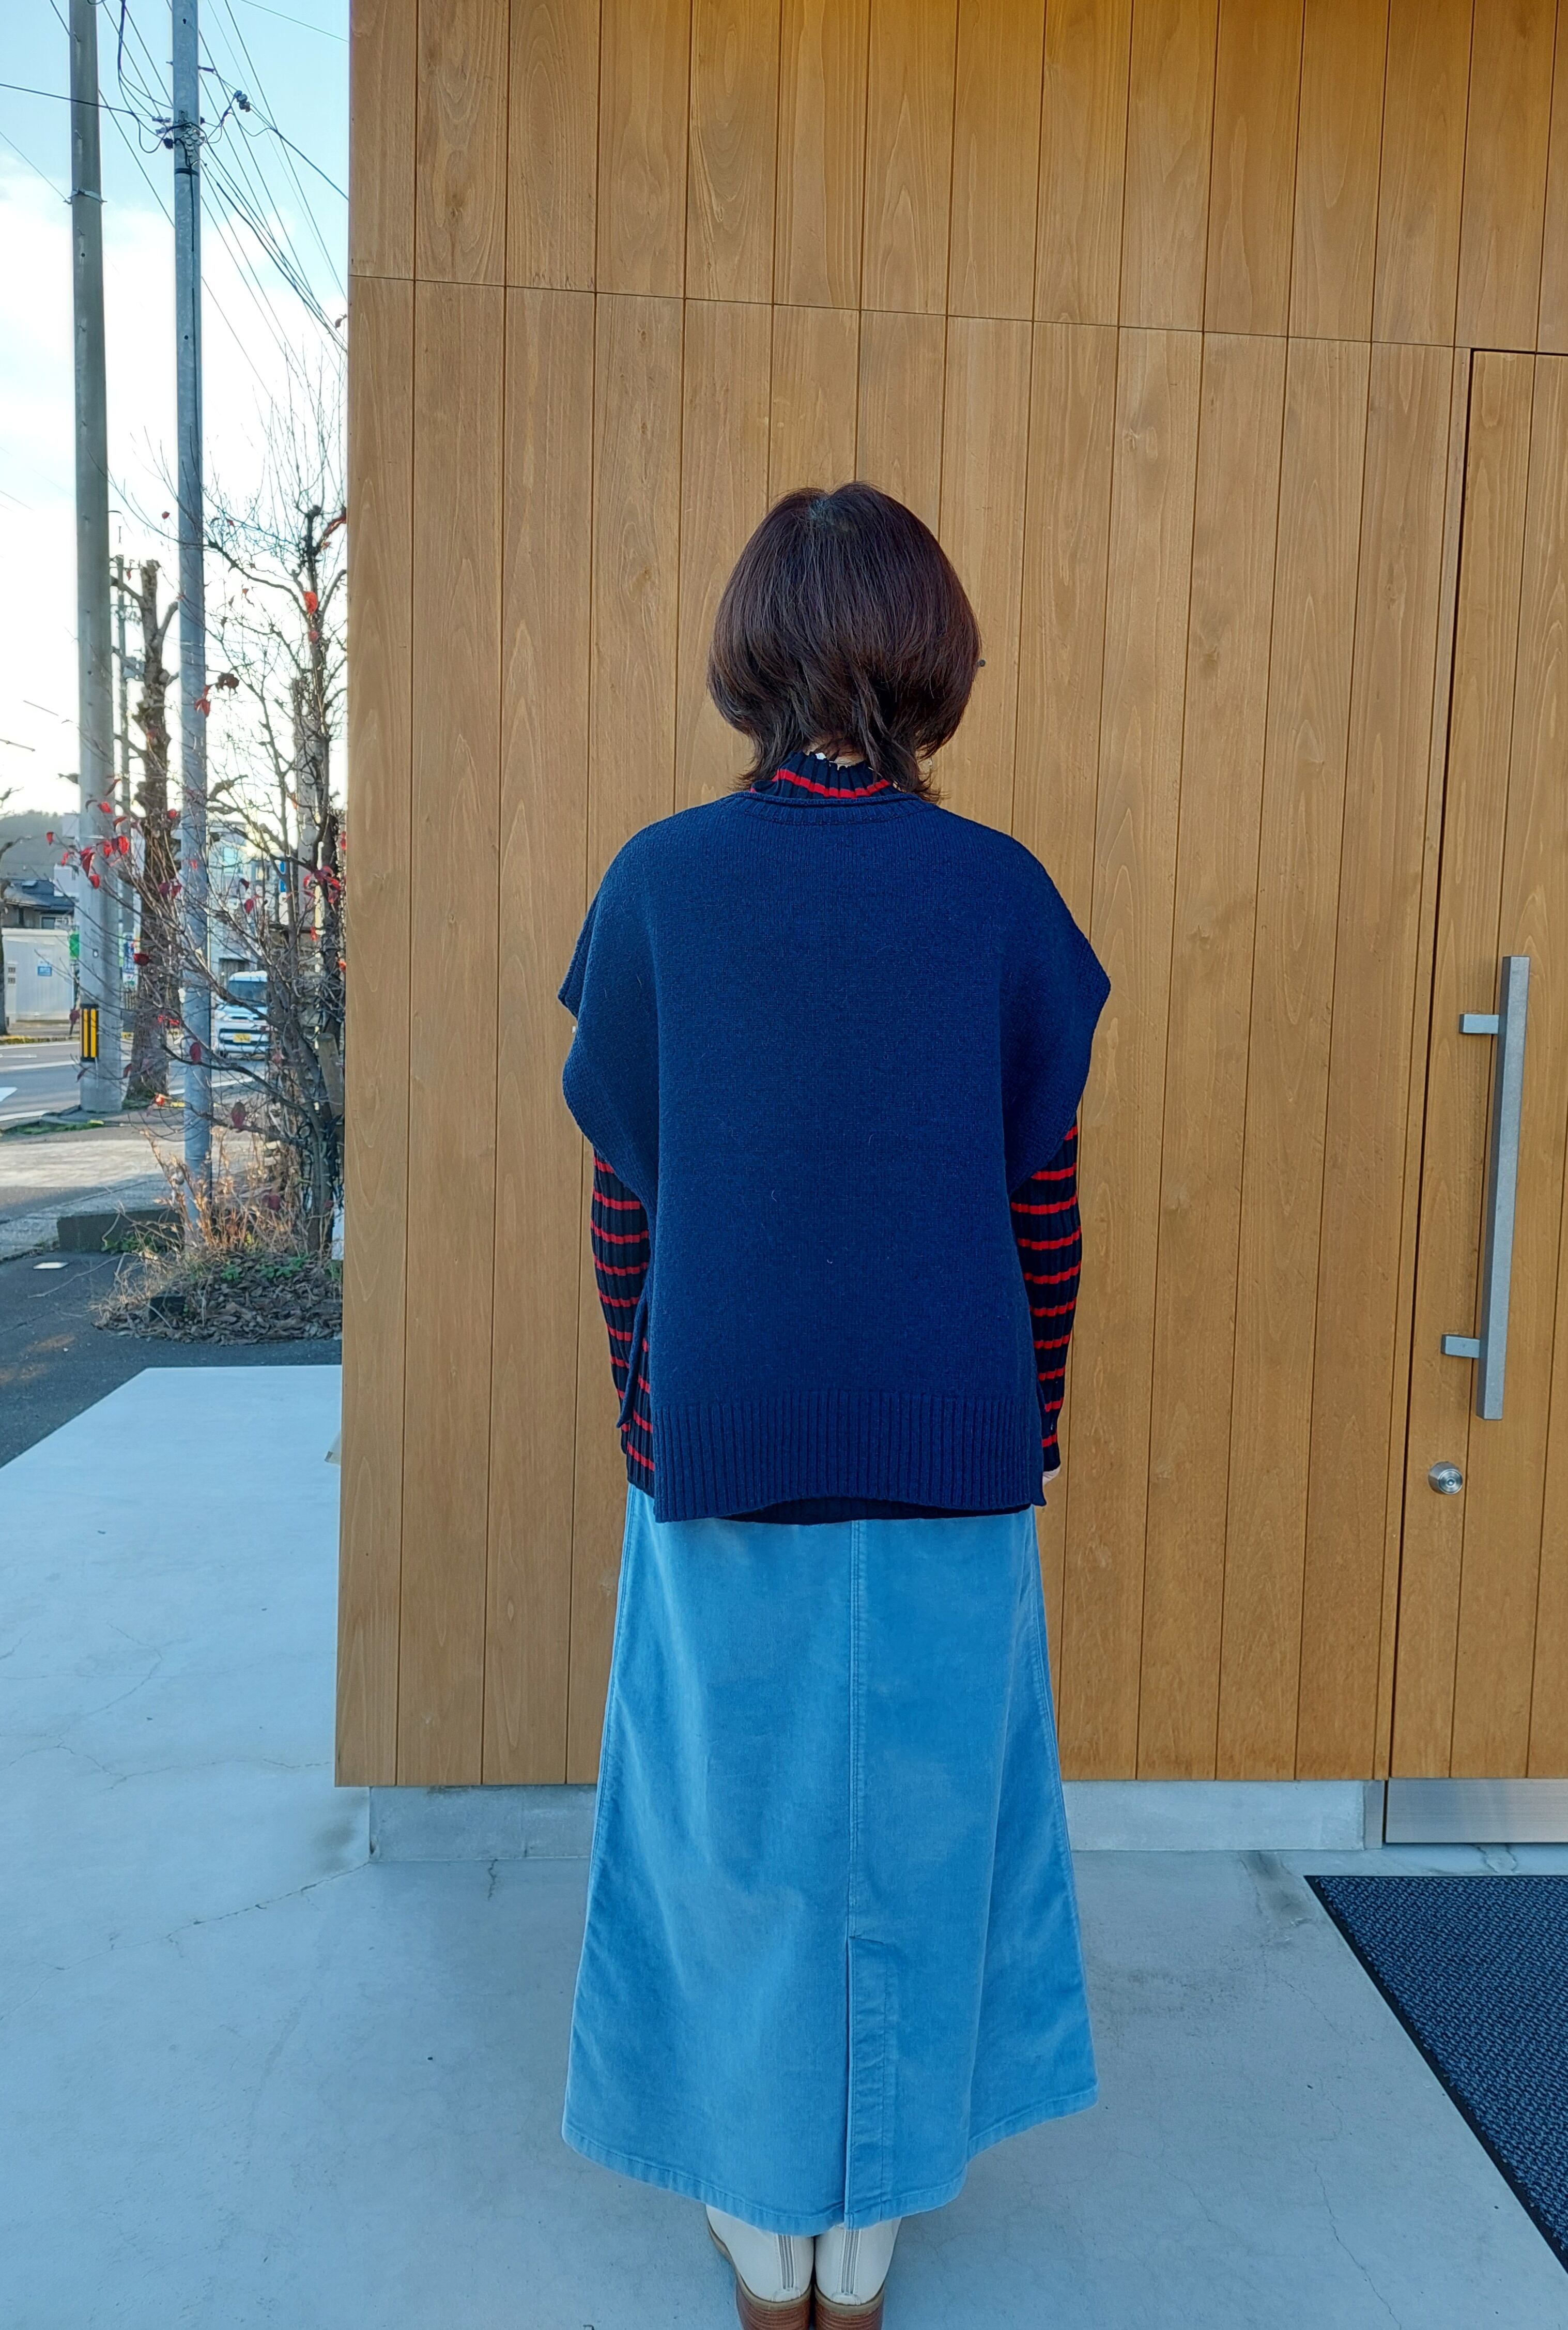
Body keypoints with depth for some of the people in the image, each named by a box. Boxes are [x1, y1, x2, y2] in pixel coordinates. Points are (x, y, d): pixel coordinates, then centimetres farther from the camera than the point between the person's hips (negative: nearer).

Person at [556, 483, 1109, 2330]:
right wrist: (1029, 1442, 11)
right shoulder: (1000, 892, -5)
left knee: (743, 1830, 17)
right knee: (911, 1832, 17)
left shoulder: (660, 880, -6)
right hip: (955, 1449, 1)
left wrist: (645, 1420, 10)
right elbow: (1043, 1209, -1)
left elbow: (624, 1192, -2)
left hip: (722, 1446, 0)